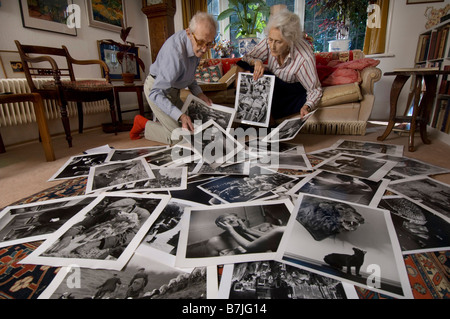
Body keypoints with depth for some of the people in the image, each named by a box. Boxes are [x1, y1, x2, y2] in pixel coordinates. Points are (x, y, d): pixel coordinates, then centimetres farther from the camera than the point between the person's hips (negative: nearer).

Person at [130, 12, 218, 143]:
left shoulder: (197, 44, -8)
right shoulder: (175, 53, -36)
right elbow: (155, 93, -36)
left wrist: (199, 93, -3)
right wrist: (180, 116, -46)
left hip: (172, 89, 8)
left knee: (189, 127, 14)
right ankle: (142, 124, 6)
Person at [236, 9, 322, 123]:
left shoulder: (305, 58, -30)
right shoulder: (269, 42, -18)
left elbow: (315, 89, -19)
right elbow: (246, 58, -7)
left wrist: (307, 107, -39)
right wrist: (256, 62, -30)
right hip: (273, 86, 5)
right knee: (241, 67, -17)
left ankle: (269, 118, -16)